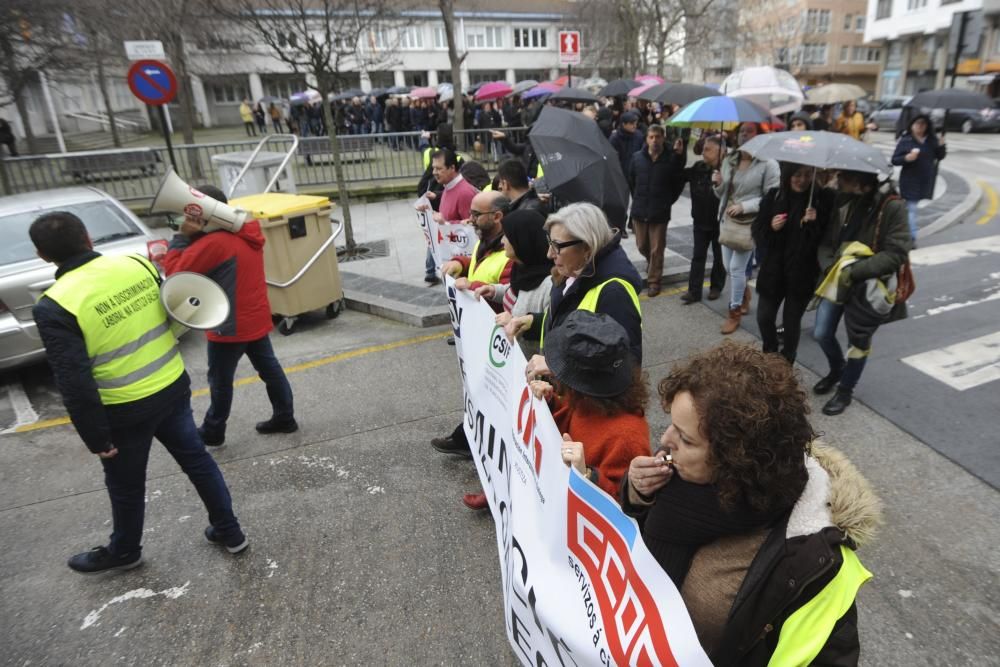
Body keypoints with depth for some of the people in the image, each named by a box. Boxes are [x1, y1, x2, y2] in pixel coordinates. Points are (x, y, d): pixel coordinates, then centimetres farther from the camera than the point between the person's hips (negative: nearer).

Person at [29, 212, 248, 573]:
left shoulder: (55, 306, -18)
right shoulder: (137, 264, -5)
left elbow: (75, 384, -17)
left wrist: (96, 438, -9)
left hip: (126, 410, -4)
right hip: (174, 387, 4)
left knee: (126, 486, 19)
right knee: (196, 459, 20)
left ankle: (124, 551, 44)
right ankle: (229, 531, 33)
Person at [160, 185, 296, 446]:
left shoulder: (215, 242, -23)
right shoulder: (248, 234, 5)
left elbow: (175, 272, -17)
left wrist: (182, 236, -12)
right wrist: (193, 237, -3)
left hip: (231, 325, -8)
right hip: (256, 319, 8)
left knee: (220, 381, 7)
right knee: (269, 369, 16)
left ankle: (212, 433, 22)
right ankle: (285, 418, 24)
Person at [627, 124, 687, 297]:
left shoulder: (671, 159, -9)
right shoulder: (637, 157, -1)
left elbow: (679, 184, -4)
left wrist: (668, 201, -9)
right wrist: (638, 199, 12)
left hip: (660, 212, -3)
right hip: (639, 210, 3)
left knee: (656, 249, 4)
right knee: (642, 246, 15)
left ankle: (654, 280, 16)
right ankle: (651, 263, 46)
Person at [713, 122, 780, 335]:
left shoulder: (768, 164, -11)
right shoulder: (728, 161, 7)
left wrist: (744, 206, -22)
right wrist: (718, 184, -8)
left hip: (750, 223, -6)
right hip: (728, 220, 6)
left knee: (736, 268, -4)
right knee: (729, 266, 12)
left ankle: (734, 313, 12)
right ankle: (744, 298, 40)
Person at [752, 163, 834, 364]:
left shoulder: (823, 198, -8)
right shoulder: (773, 196, -1)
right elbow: (757, 232, 2)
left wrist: (815, 223, -26)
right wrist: (771, 228, -17)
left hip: (803, 273, -2)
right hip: (773, 269, 2)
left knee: (792, 321, 7)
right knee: (764, 317, 7)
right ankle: (770, 354, 35)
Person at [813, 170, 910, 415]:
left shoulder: (892, 207, -16)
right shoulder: (844, 203, -4)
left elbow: (896, 253, -19)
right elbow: (826, 242, 2)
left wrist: (855, 271, -25)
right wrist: (829, 267, -16)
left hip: (868, 288, -4)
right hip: (837, 281, 4)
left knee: (858, 342, 10)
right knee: (822, 333, 11)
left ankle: (845, 391, 30)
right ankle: (836, 370, 42)